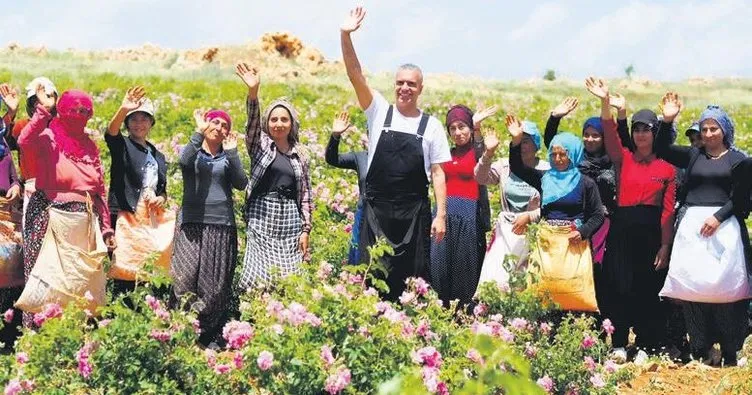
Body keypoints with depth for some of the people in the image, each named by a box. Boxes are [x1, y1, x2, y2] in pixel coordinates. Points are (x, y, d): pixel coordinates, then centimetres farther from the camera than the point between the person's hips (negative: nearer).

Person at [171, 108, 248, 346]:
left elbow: (241, 184, -2)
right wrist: (199, 132, -12)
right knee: (186, 278, -15)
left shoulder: (227, 158, 15)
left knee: (216, 285, -1)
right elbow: (184, 161, -16)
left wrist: (232, 152, -5)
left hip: (222, 226, 2)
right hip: (193, 223, -2)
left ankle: (211, 339, 3)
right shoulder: (193, 151, 10)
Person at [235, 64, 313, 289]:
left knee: (289, 277, -1)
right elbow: (252, 122, -13)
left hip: (290, 219, 2)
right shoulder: (260, 145, 6)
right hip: (262, 218, -2)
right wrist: (253, 93, -31)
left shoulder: (300, 155, 12)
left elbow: (305, 193, 12)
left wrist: (306, 229, 4)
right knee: (259, 276, -8)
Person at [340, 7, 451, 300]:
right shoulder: (379, 112, 5)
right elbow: (356, 76, -6)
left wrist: (441, 215, -5)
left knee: (414, 277, 3)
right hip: (376, 210, 0)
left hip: (414, 212, 0)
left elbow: (437, 173, 3)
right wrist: (345, 36, -19)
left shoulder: (431, 126, 4)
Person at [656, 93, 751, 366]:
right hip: (692, 224, 3)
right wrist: (667, 121, -6)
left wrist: (718, 217, -13)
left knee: (724, 283, -5)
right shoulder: (692, 155, 14)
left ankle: (730, 353, 0)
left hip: (723, 225, -2)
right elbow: (661, 150, 7)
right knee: (692, 284, -2)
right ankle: (699, 351, 3)